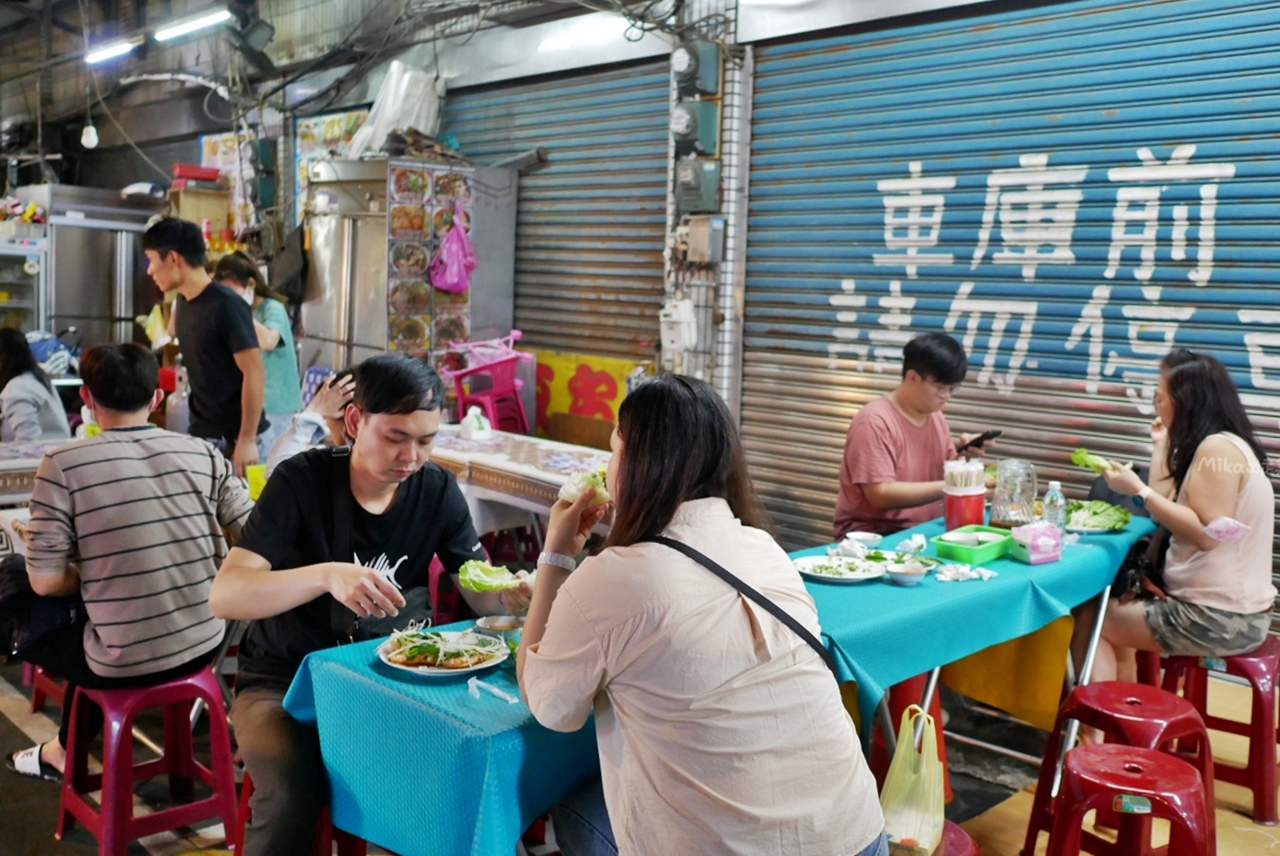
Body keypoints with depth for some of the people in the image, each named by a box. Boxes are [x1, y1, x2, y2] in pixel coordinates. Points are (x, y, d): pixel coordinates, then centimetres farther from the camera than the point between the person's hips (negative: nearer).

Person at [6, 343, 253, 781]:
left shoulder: (63, 465, -12)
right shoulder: (203, 454, -4)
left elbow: (46, 582, -12)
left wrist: (88, 574, 9)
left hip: (126, 664, -4)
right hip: (205, 646, 4)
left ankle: (67, 750, 43)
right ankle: (71, 746, 45)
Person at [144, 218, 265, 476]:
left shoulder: (227, 306, -17)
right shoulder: (182, 303, 8)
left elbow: (255, 374, -20)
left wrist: (247, 440, -21)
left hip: (232, 437, -7)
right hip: (199, 432, 7)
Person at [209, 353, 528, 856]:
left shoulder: (437, 490, -5)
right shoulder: (303, 481, -16)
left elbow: (478, 592, -3)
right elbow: (224, 596, -25)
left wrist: (508, 596, -27)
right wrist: (327, 575, -42)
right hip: (285, 679, -3)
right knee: (292, 792, -31)